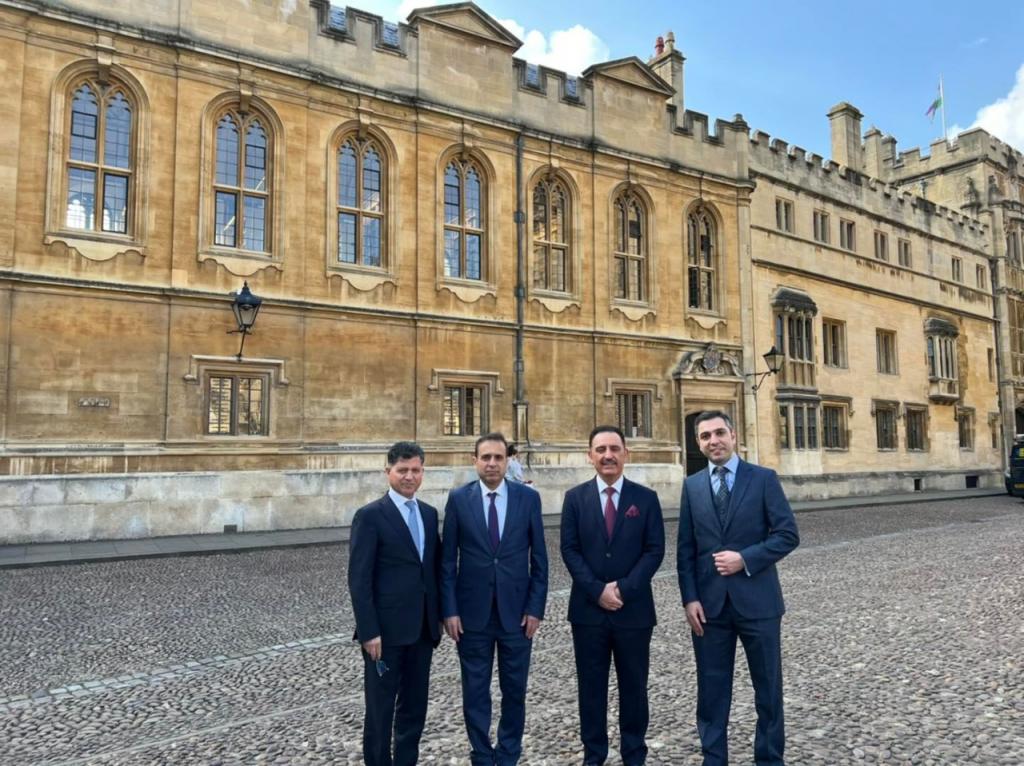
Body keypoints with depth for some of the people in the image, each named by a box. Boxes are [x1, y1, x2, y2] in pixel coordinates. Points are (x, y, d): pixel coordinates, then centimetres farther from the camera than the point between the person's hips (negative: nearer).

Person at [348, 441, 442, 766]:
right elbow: (358, 580, -13)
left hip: (422, 628, 6)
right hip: (386, 630, -6)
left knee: (415, 706, 16)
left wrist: (439, 615, 9)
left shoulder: (429, 513, 9)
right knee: (380, 709, 7)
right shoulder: (370, 515, -10)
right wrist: (369, 631, -17)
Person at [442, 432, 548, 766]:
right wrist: (449, 610, -5)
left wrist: (536, 607, -3)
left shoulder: (528, 497, -2)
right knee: (475, 690, 10)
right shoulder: (458, 499, -3)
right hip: (472, 611, 0)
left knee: (514, 689, 12)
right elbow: (448, 560, -1)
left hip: (516, 610, 1)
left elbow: (539, 558, 1)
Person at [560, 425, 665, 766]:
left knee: (634, 686, 11)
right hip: (588, 608, 1)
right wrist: (597, 590, -13)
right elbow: (569, 550, -3)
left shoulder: (646, 498, 1)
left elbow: (655, 550, -4)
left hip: (634, 608, 0)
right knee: (591, 685, 10)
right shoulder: (575, 497, 2)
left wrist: (624, 588, -14)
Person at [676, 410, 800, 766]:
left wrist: (744, 558, -17)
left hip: (757, 600, -2)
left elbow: (788, 534, -6)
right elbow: (685, 549, 5)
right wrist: (690, 598, -4)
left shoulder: (764, 478, -1)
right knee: (712, 688, 10)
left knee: (768, 686, 11)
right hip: (709, 603, 2)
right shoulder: (692, 485, 6)